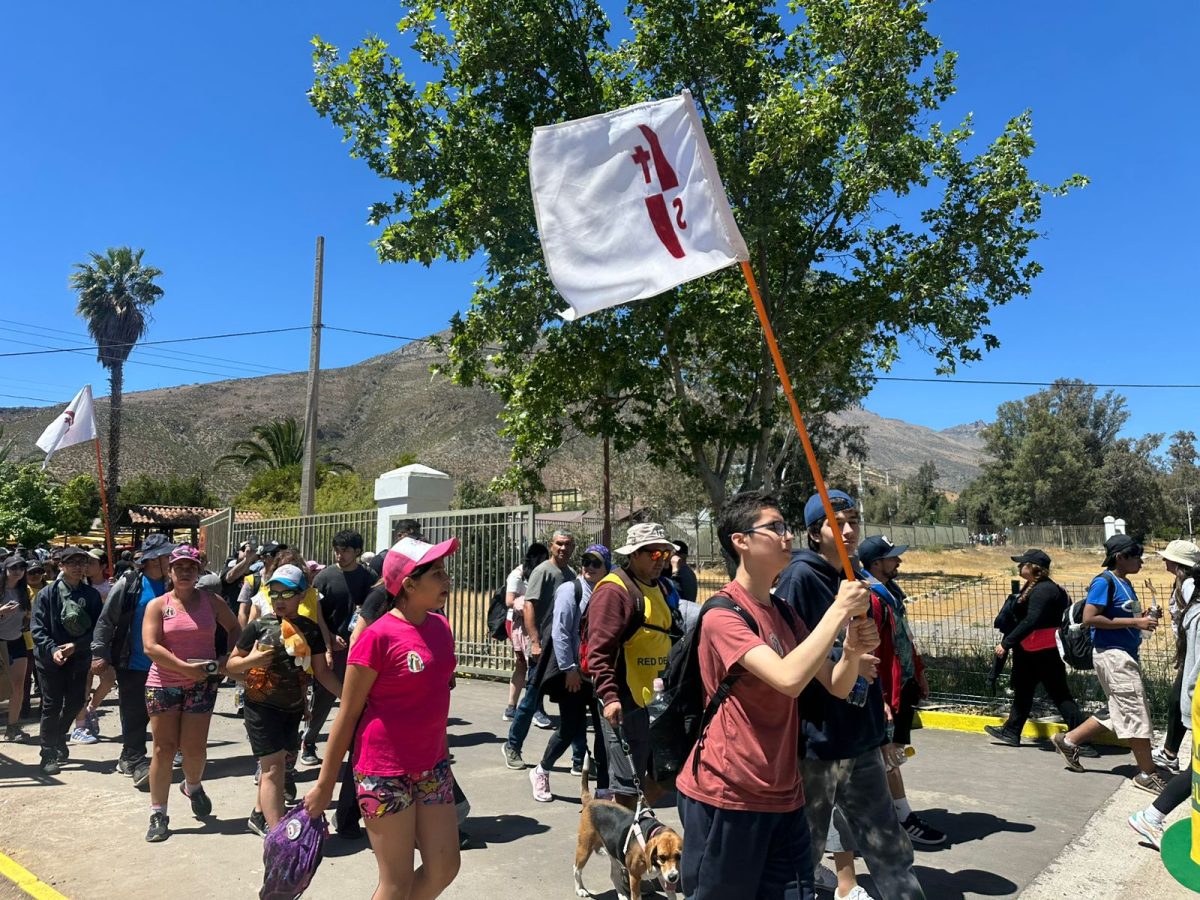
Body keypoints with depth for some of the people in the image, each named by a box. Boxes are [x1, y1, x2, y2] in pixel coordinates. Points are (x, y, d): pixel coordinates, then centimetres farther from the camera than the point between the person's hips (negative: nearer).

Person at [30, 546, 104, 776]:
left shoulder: (92, 595, 0)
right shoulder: (47, 593, -6)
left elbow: (96, 628, -2)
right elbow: (38, 629, -7)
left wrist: (76, 645, -16)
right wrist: (52, 650, -20)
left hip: (79, 658, 3)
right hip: (50, 659, -3)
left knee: (75, 702, 12)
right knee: (52, 706, 1)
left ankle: (58, 736, 39)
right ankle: (48, 754, 14)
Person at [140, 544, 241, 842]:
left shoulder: (212, 601, 3)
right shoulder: (157, 605, -1)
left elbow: (235, 629, 13)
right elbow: (150, 647, -11)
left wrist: (228, 660, -1)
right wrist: (186, 668, -18)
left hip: (202, 684, 1)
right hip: (163, 684, -1)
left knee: (194, 747, 1)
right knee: (164, 748, 3)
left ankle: (193, 786, 34)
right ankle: (158, 815, 15)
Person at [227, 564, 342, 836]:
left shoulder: (310, 629, 2)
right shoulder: (259, 626, -7)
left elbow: (321, 671, 5)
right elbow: (231, 665, 0)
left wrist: (347, 695, -5)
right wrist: (250, 660, -21)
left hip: (293, 708, 4)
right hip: (262, 706, -4)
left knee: (276, 763, 18)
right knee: (274, 766, -9)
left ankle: (260, 815, 38)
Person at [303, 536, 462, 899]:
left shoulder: (441, 627, 3)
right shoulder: (379, 636, -17)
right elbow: (348, 714, -10)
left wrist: (440, 754, 17)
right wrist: (324, 784, -6)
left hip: (433, 766, 7)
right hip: (384, 769, -7)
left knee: (444, 869, 11)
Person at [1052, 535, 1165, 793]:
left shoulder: (1125, 583, 13)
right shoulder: (1104, 582, -15)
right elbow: (1089, 618, -22)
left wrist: (1144, 618, 2)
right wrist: (1135, 622, -22)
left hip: (1126, 655, 10)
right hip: (1112, 655, -10)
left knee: (1121, 713, 15)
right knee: (1135, 713, -4)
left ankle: (1069, 740, 24)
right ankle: (1147, 773, 8)